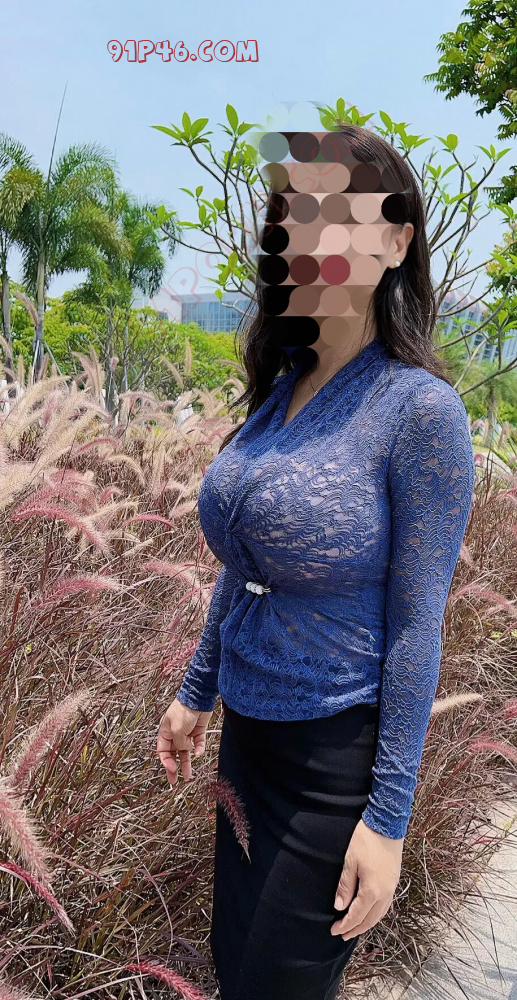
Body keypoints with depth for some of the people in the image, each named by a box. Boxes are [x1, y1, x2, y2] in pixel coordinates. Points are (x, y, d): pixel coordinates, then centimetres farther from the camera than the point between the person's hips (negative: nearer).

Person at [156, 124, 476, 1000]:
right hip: (245, 735, 7)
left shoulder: (419, 407, -18)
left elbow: (416, 627, -17)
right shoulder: (279, 385, 2)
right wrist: (194, 693, 13)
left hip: (337, 757, -6)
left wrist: (388, 815, -13)